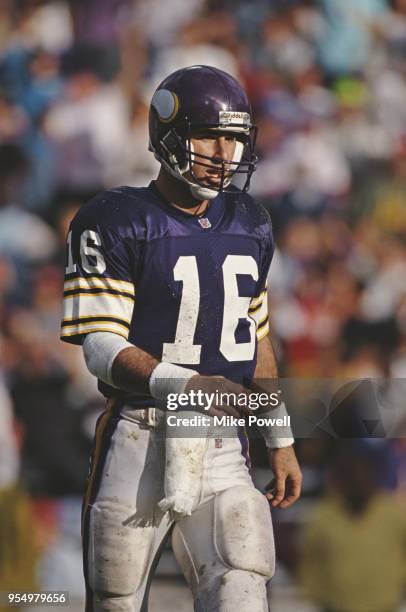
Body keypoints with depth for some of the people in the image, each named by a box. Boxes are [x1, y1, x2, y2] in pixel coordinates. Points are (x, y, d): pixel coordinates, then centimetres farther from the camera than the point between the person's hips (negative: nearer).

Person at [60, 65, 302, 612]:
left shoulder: (250, 226, 12)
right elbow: (102, 347, -14)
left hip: (224, 446, 4)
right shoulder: (118, 222, -8)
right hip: (140, 439, -4)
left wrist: (281, 441, 21)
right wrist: (185, 386, -30)